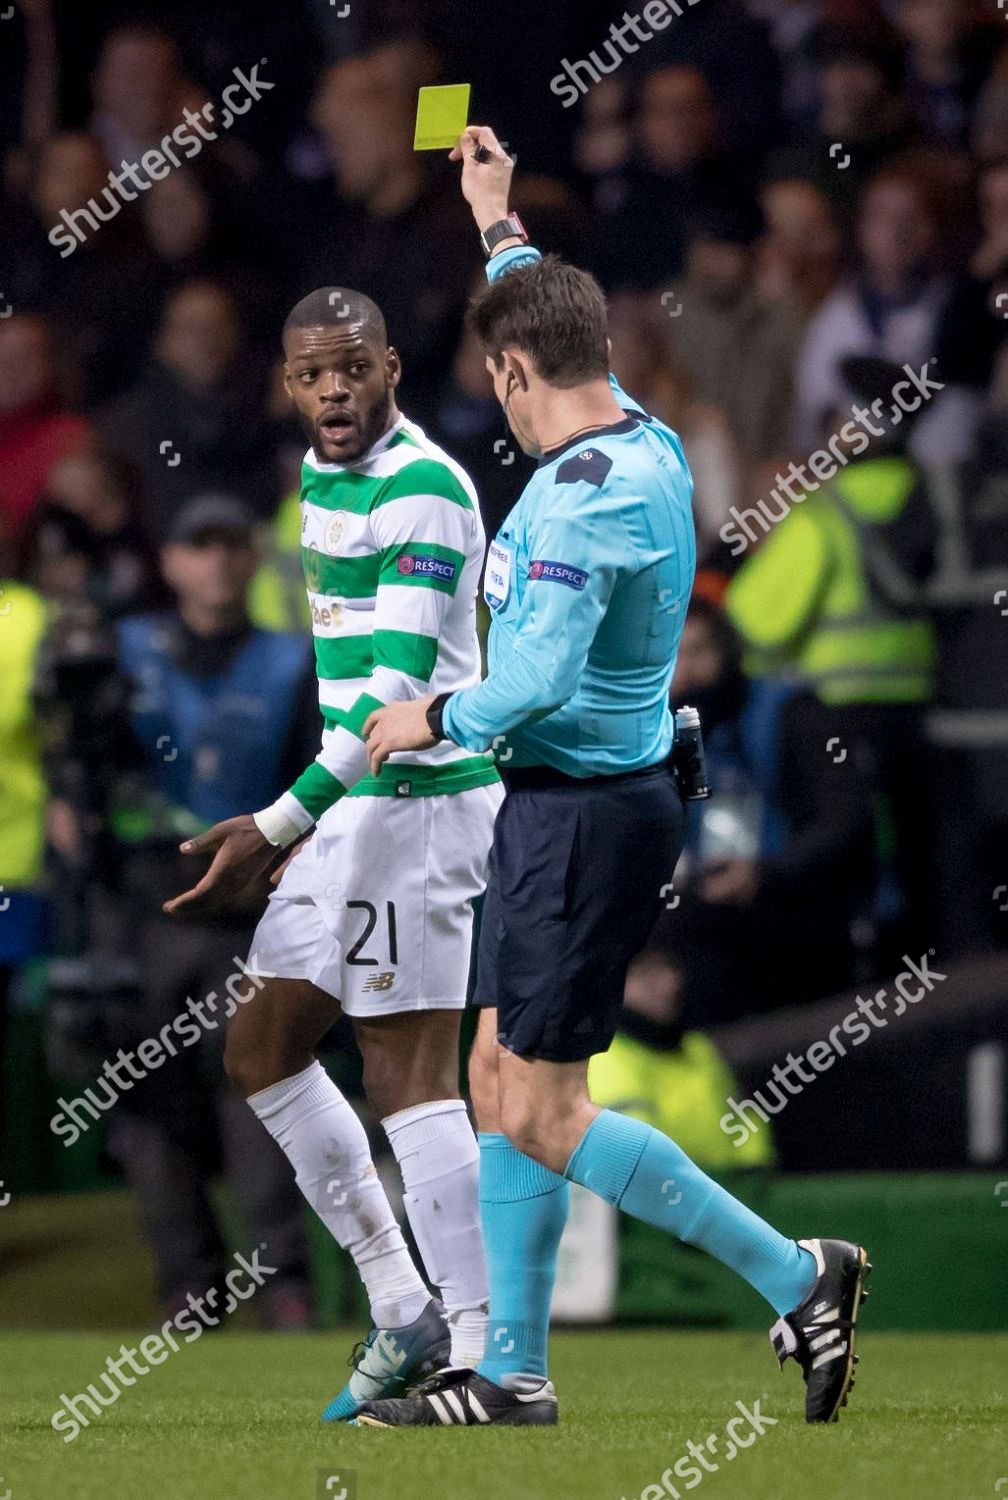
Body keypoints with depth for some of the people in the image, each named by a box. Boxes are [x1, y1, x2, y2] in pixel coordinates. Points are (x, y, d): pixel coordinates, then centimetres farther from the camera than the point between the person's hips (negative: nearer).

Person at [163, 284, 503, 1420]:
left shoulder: (422, 491, -17)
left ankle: (480, 1349, -9)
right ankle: (402, 1307, 15)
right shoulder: (323, 474, 13)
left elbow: (400, 687, -23)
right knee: (262, 1048, 11)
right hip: (355, 805, 10)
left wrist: (280, 825, -27)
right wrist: (301, 823, 25)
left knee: (409, 1071, -11)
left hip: (418, 802, -10)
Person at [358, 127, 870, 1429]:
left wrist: (435, 720, -12)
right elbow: (551, 318, 29)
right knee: (502, 1084, 12)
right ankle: (512, 1380, 17)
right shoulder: (639, 439, 7)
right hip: (561, 806, 10)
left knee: (544, 1117, -6)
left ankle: (795, 1278, -1)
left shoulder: (585, 494, -22)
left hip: (586, 816, -10)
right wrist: (497, 218, 40)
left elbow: (540, 679, -29)